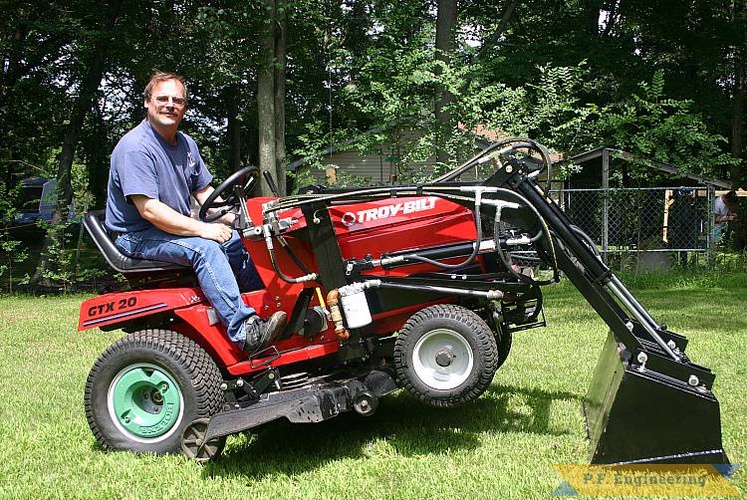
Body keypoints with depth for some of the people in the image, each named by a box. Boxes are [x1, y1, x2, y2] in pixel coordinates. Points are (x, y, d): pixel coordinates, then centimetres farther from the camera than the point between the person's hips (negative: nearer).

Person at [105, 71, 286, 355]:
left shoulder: (185, 144, 10)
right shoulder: (135, 147, -19)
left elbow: (204, 191, 16)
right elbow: (149, 209, -26)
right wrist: (203, 229, -27)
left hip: (179, 229, 9)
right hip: (138, 237, -9)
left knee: (237, 241, -3)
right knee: (204, 249, -31)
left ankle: (269, 309, 0)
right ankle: (245, 331, -39)